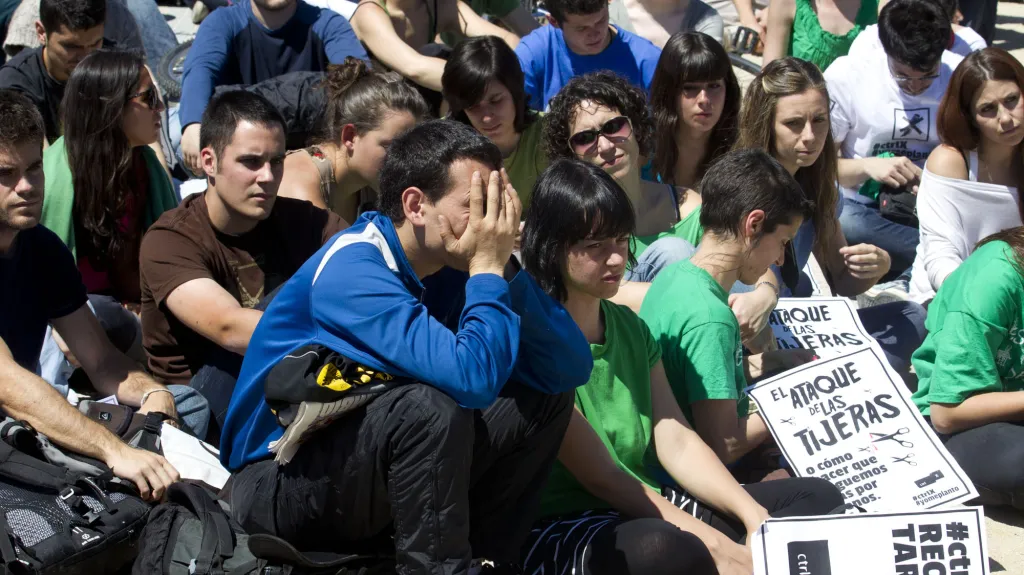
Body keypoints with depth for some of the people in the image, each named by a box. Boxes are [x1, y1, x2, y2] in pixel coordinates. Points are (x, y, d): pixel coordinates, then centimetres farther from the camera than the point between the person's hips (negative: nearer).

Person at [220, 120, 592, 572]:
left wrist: (502, 267, -15)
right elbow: (474, 378, -36)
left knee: (545, 397, 0)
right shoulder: (351, 270, -24)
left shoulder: (451, 266, -1)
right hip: (276, 484, -8)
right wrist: (488, 270, -22)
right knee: (430, 407, -33)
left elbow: (572, 368, -6)